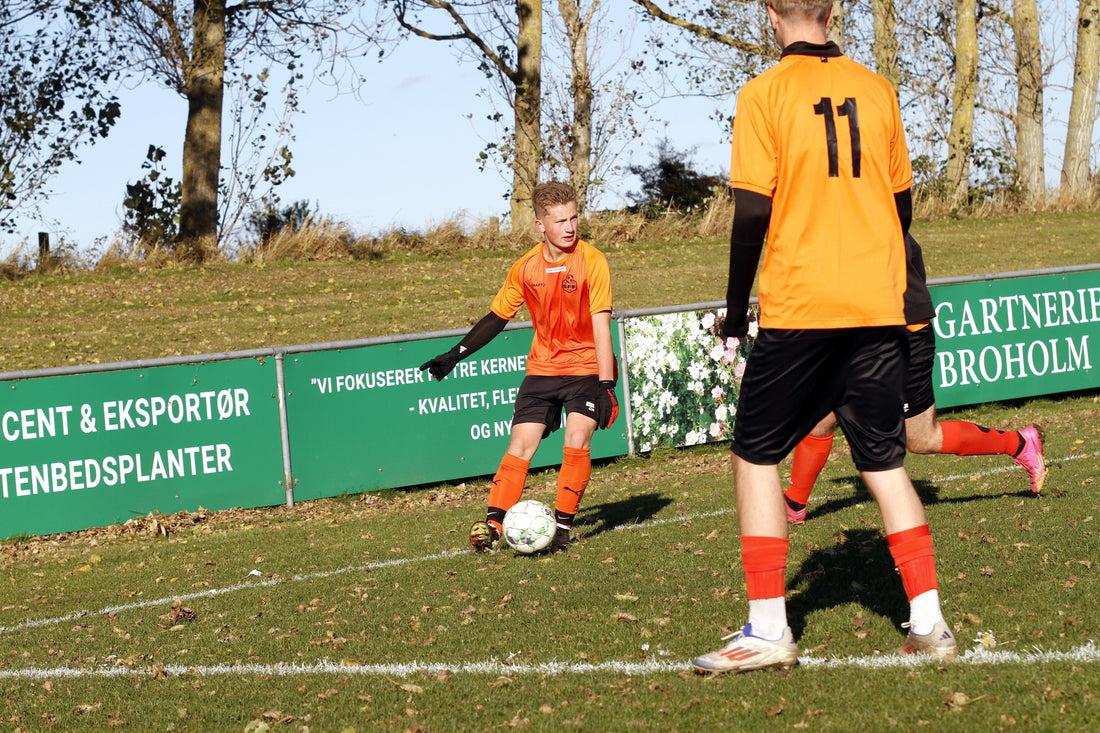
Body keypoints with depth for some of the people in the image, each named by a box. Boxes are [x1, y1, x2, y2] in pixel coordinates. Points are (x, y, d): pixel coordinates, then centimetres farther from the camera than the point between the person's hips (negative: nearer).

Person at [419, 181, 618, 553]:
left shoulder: (591, 261, -14)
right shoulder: (526, 267, -2)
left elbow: (600, 324, -16)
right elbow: (497, 316, 11)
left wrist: (606, 384, -20)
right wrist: (455, 355, 10)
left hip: (586, 367, -3)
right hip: (542, 367, 3)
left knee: (577, 440, -19)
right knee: (521, 442, -6)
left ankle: (563, 525, -8)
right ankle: (492, 523, -4)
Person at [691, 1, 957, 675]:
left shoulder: (765, 93, -6)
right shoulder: (877, 90, 7)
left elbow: (754, 209, -10)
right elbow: (902, 201, 13)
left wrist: (736, 307, 0)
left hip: (800, 307, -4)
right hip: (879, 307, 4)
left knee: (756, 455, 7)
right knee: (885, 461, 12)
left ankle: (768, 630, 2)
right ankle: (929, 623, 6)